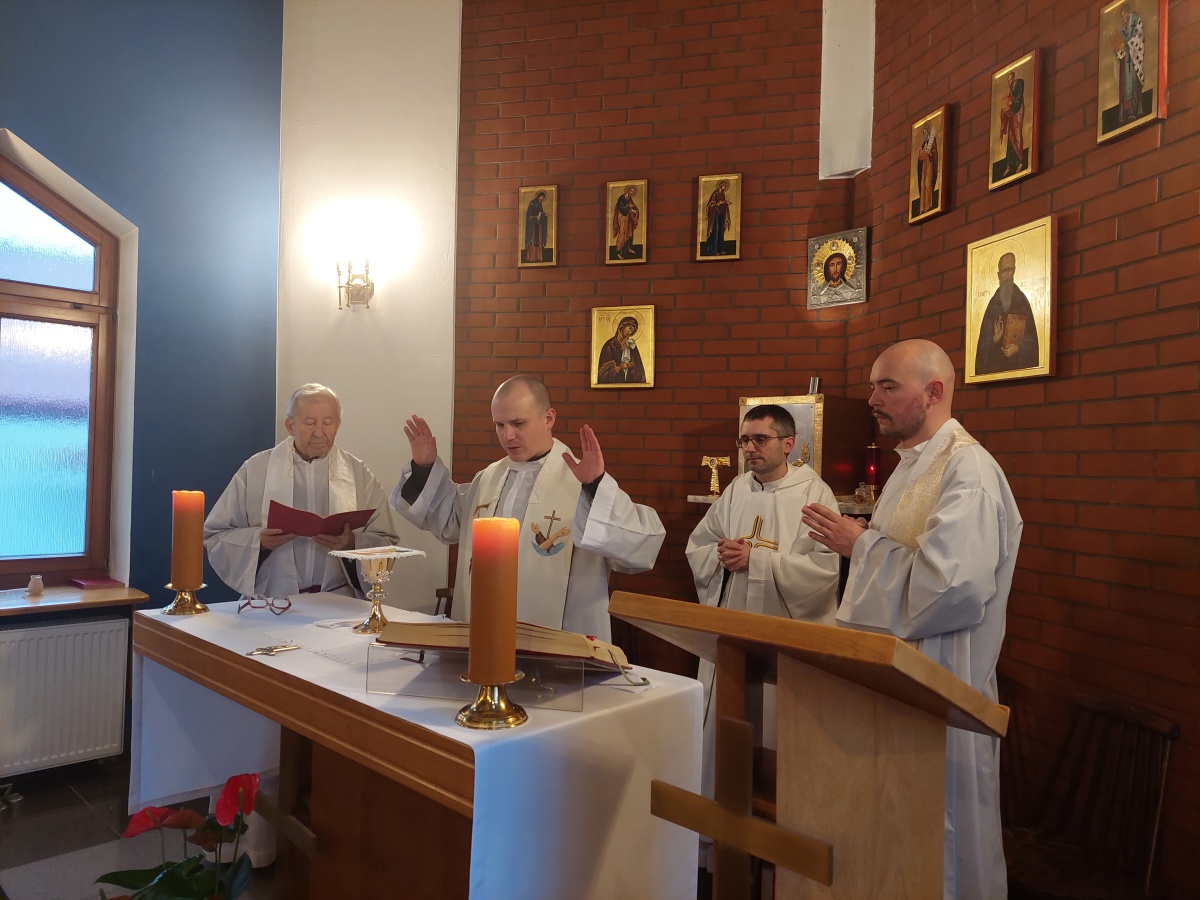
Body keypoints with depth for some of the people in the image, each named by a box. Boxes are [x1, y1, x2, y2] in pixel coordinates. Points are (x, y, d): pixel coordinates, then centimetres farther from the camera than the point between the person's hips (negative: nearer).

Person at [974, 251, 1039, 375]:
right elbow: (983, 343, 5)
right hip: (994, 365, 1)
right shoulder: (992, 304, 5)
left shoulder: (1023, 301, 2)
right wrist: (994, 340, -12)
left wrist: (1018, 348, -13)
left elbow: (1031, 338, 2)